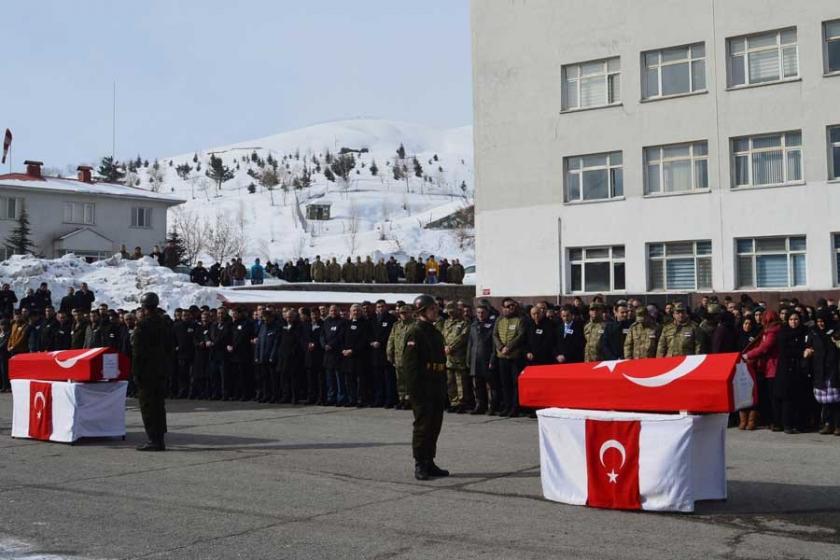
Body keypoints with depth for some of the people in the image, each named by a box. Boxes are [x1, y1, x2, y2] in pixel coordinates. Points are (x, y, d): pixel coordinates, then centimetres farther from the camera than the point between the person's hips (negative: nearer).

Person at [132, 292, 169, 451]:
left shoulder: (142, 325, -16)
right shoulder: (163, 324, 8)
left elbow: (137, 352, -16)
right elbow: (168, 345, 15)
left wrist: (136, 372, -11)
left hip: (146, 371, -8)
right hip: (161, 371, 8)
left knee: (147, 405, -3)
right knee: (158, 404, 13)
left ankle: (153, 440, -5)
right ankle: (159, 439, 18)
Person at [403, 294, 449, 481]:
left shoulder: (435, 333, 17)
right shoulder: (415, 333, -10)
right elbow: (409, 363, -15)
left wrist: (443, 387, 15)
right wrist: (416, 390, -19)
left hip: (437, 388, 8)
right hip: (422, 389, -8)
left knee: (435, 425, 10)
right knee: (422, 425, -4)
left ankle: (429, 462, 19)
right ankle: (420, 465, 2)